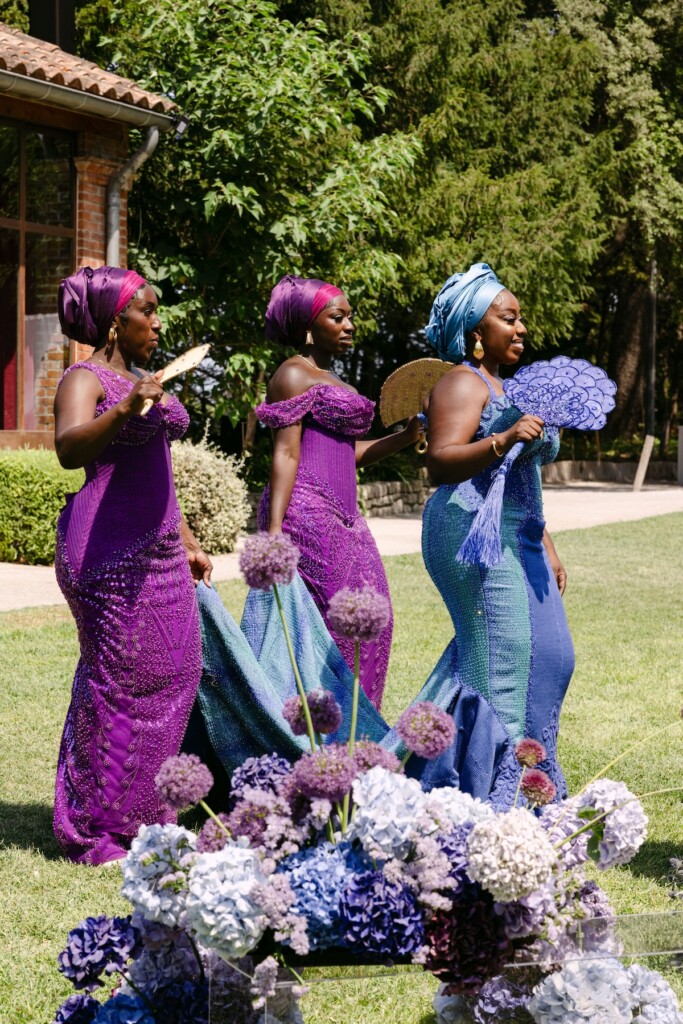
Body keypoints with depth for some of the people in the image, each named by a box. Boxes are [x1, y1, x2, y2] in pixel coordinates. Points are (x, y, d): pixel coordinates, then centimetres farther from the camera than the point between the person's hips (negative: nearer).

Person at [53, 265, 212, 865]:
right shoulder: (85, 379, -9)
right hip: (107, 546, -9)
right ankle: (98, 830, 2)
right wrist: (123, 410, -43)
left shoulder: (142, 379, 18)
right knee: (120, 678, -6)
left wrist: (186, 541, 25)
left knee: (173, 672, 10)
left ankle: (140, 814, 20)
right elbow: (69, 449, -29)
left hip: (155, 547, 9)